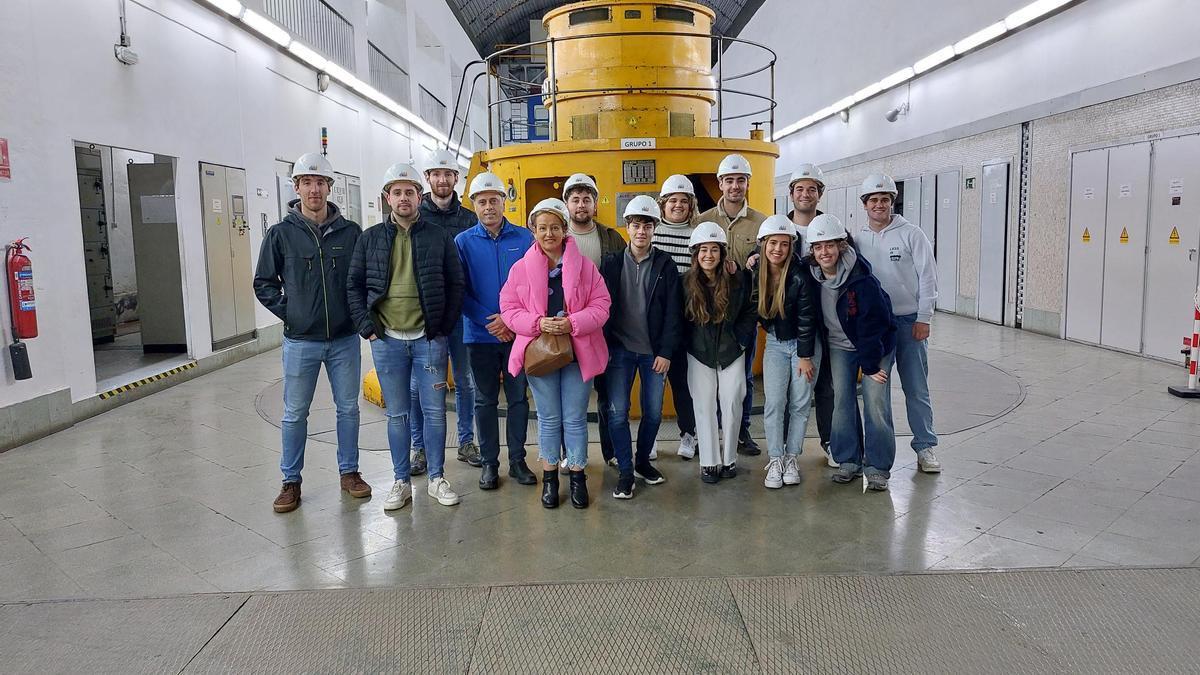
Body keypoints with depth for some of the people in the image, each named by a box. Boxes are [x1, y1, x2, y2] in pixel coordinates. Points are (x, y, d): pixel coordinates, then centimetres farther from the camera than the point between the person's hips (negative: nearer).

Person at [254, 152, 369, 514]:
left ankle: (349, 472, 26)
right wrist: (289, 312, -3)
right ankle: (291, 481, 21)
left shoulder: (350, 232, 0)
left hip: (344, 339, 1)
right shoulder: (281, 234, -2)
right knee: (295, 413, 8)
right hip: (300, 341, -1)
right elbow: (263, 283, 5)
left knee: (348, 408, 11)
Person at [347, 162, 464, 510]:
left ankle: (437, 479, 20)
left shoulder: (439, 237, 2)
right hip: (387, 341, 1)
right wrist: (367, 328, -3)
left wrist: (444, 327, -2)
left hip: (429, 339, -1)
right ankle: (402, 482, 21)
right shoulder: (370, 238, 5)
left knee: (434, 411, 6)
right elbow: (355, 286, 7)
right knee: (397, 414, 9)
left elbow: (456, 285, 4)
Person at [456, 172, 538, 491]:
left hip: (518, 332, 0)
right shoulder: (463, 242, 0)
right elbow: (460, 291, -3)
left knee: (519, 398, 8)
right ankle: (489, 462, 20)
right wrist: (488, 322, -13)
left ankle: (518, 459, 21)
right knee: (485, 400, 9)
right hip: (480, 334, 0)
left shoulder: (525, 238, 0)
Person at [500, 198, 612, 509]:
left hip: (577, 352, 0)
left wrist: (572, 323, -19)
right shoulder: (521, 268, 0)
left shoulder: (584, 265, -2)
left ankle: (577, 475, 24)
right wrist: (538, 323, -18)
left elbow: (601, 305, -4)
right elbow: (509, 308, -1)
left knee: (575, 419, 8)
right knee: (549, 419, 11)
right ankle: (549, 477, 27)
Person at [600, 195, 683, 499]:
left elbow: (673, 312, -2)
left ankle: (643, 461, 29)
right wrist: (603, 347, -6)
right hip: (620, 349, 0)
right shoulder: (611, 263, 1)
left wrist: (666, 352, -7)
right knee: (618, 412, -2)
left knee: (654, 412, 8)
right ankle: (625, 472, 11)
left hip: (654, 351, 0)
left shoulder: (665, 265, 0)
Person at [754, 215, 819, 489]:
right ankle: (774, 460, 4)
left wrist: (805, 355, -14)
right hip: (775, 343, 3)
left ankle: (791, 458, 14)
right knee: (774, 402, -5)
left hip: (804, 343, -2)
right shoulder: (755, 274, -9)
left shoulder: (799, 276, -20)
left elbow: (807, 318, -16)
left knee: (800, 402, 2)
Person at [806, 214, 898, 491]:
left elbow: (873, 323, -22)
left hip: (876, 345, -4)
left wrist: (870, 364, -19)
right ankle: (848, 460, 15)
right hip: (839, 346, 5)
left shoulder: (862, 279, -26)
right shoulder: (813, 276, -10)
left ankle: (877, 466, 3)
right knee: (842, 401, 3)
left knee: (876, 403, -8)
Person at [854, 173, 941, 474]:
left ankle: (925, 446, 12)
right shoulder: (858, 240, 6)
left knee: (916, 388, 2)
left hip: (909, 321, -2)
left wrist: (923, 318, -8)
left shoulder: (911, 235, -1)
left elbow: (927, 278, -3)